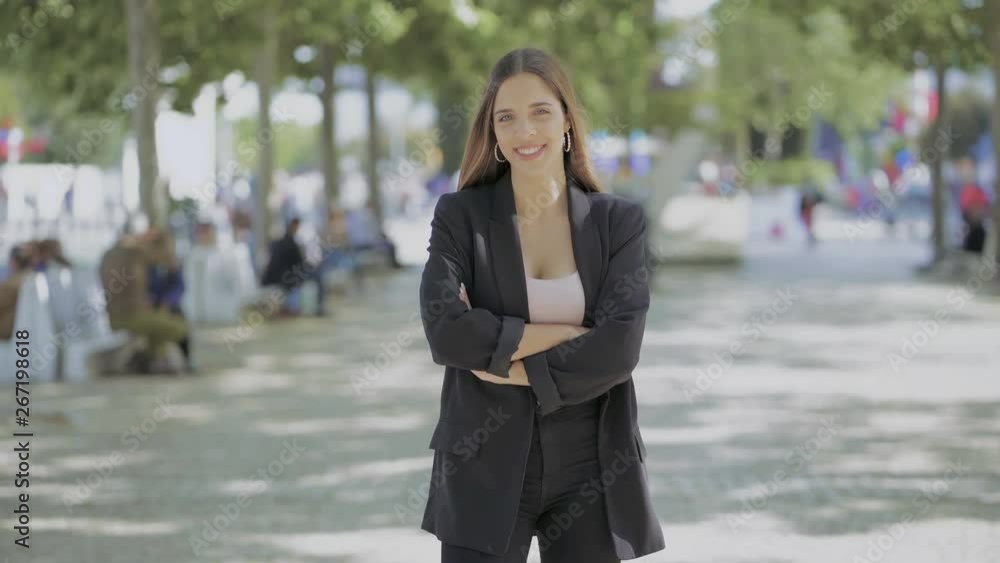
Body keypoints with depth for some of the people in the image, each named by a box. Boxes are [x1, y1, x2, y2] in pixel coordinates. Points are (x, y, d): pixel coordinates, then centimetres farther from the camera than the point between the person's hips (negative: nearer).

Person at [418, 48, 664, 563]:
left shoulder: (620, 221, 2)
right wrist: (566, 333, -14)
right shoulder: (460, 215, 0)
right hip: (486, 468, -1)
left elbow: (617, 350, -11)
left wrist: (512, 366, -12)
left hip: (589, 470, 1)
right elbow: (446, 333, -16)